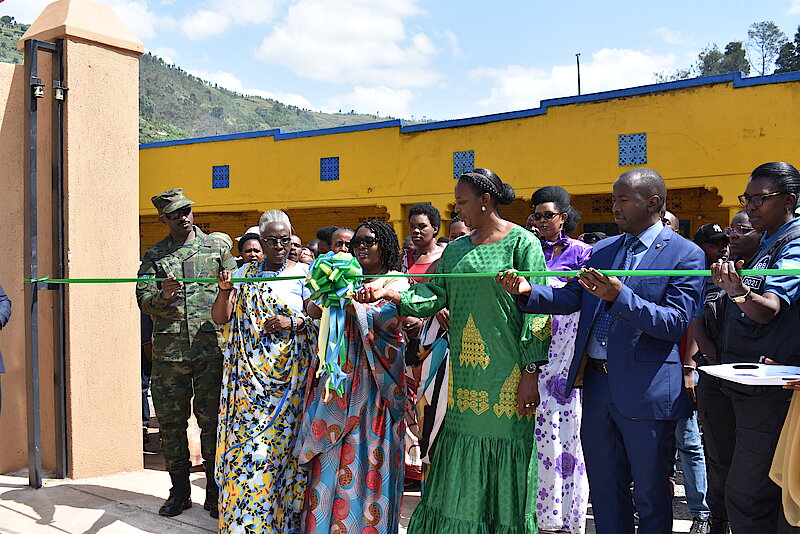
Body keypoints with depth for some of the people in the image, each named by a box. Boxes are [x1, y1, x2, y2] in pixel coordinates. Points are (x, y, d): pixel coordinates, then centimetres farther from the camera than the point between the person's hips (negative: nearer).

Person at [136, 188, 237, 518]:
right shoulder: (154, 255, 13)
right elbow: (143, 300, 4)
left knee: (212, 419, 2)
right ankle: (179, 491, 21)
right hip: (169, 349, 2)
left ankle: (215, 492, 14)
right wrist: (162, 295, -16)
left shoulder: (216, 248, 11)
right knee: (171, 420, 7)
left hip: (211, 346, -1)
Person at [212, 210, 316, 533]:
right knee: (244, 437, -1)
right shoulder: (245, 273, 12)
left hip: (289, 371, -2)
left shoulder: (303, 273, 4)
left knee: (281, 439, -4)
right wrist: (224, 289, -8)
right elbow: (220, 318, 8)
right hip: (249, 373, 3)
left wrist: (293, 322, -17)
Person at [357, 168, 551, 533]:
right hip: (465, 376, 6)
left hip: (507, 378, -5)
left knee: (504, 470, 3)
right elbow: (433, 295, 7)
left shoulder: (522, 243, -4)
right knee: (459, 466, 10)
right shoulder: (456, 250, 14)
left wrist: (530, 372, -13)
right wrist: (393, 294, -11)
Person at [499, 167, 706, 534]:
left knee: (651, 494, 9)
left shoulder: (685, 254, -7)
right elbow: (571, 297, 3)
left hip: (645, 391, -5)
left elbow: (676, 322, -16)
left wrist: (619, 296, -29)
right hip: (596, 383, 6)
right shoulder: (602, 250, 11)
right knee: (604, 489, 18)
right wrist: (528, 292, -15)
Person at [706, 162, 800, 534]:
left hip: (770, 388, -10)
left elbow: (769, 308, -27)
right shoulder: (768, 245, 17)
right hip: (743, 384, 10)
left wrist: (740, 293, -44)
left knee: (746, 495, -9)